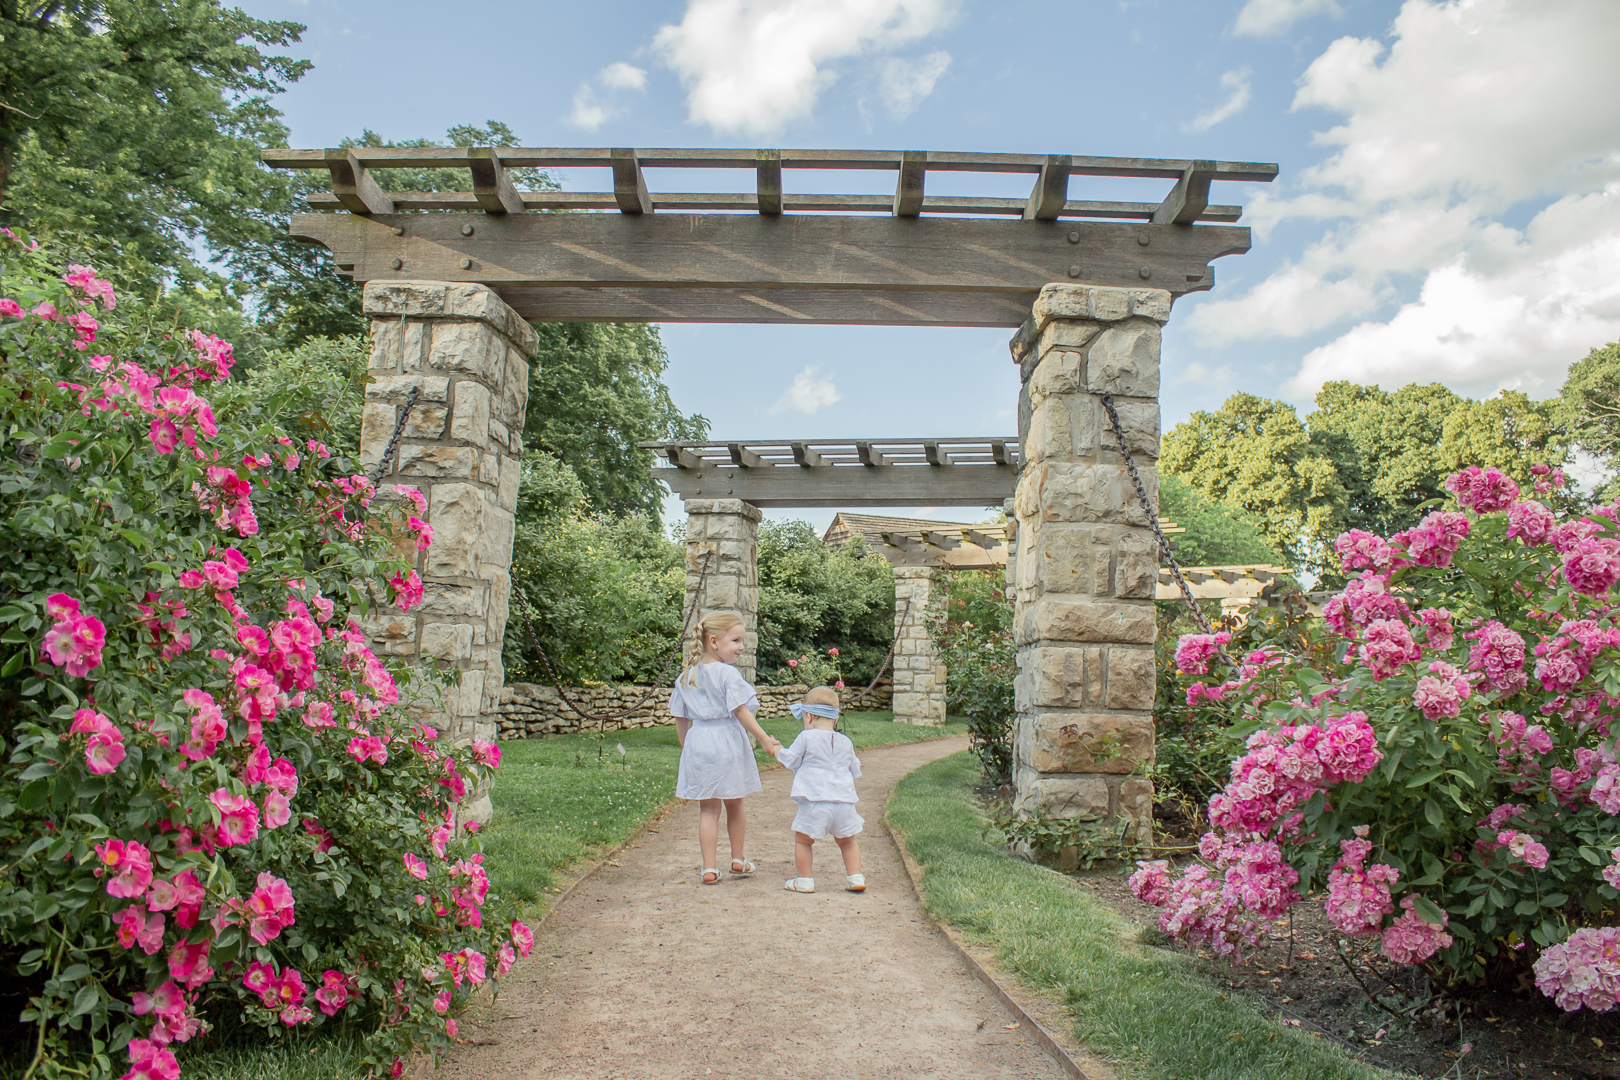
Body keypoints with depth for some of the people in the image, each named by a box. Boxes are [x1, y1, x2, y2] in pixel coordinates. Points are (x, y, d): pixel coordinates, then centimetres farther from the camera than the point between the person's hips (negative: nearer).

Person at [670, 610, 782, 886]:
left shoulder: (686, 677, 6)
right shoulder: (728, 673, -13)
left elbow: (680, 720, 10)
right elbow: (740, 712, -16)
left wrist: (686, 749, 20)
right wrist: (764, 739, -11)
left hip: (698, 743, 4)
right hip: (728, 743, -3)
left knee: (708, 809, 8)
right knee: (734, 805, 15)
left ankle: (709, 868, 6)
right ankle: (738, 860, 30)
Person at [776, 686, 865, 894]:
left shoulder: (806, 738, -2)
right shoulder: (845, 742, 13)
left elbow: (790, 760, 7)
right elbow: (854, 770, 21)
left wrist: (776, 749, 26)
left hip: (815, 801, -5)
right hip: (844, 801, 5)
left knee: (802, 839, 9)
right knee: (847, 840, 18)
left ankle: (805, 880, 11)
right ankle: (855, 877, 14)